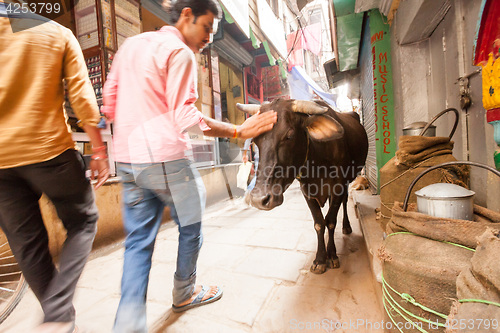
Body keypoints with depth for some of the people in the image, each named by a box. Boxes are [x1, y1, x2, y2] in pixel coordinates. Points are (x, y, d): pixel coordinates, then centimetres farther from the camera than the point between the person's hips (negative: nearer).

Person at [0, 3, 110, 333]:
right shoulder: (58, 33, 5)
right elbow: (82, 96, -4)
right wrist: (99, 150, 1)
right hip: (50, 150, -2)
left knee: (28, 245, 12)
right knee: (82, 223, 14)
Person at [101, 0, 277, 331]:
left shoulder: (130, 45, 20)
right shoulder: (179, 52, -6)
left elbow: (109, 104, 18)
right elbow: (185, 117, -17)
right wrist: (238, 131, -14)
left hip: (128, 159, 8)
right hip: (166, 158, -7)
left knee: (138, 239, 11)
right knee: (190, 228, 13)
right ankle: (185, 293, 34)